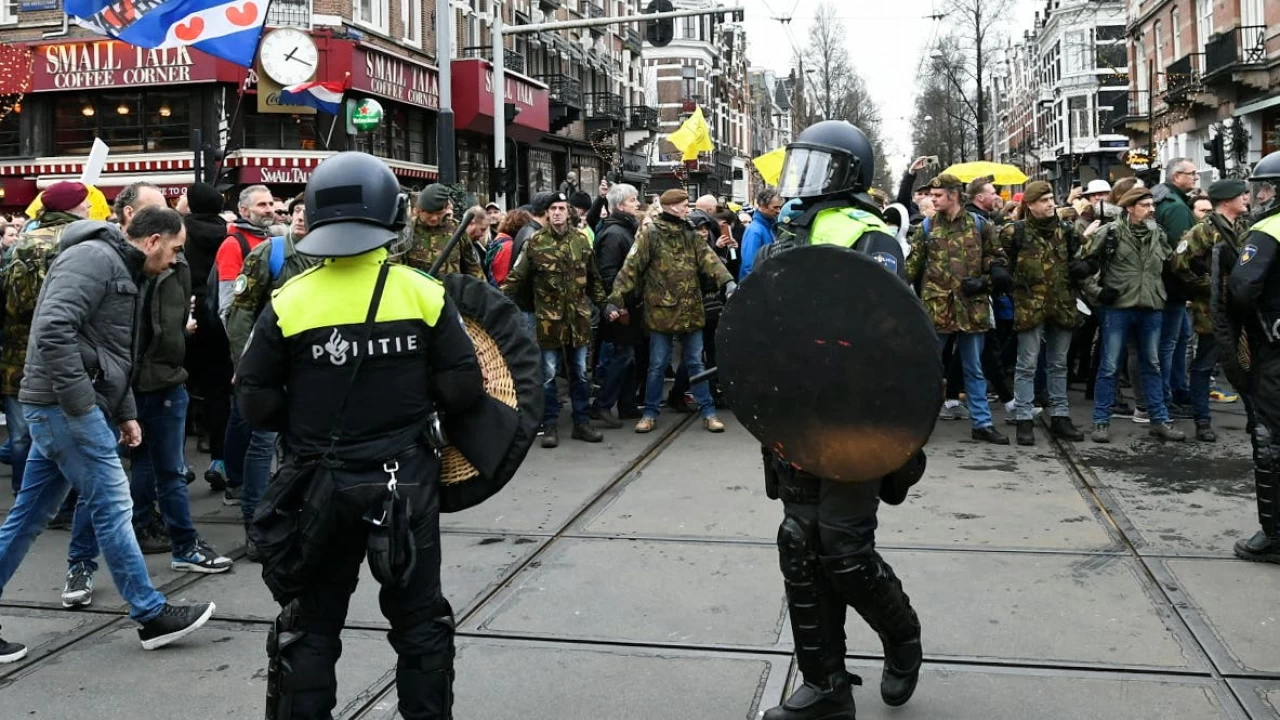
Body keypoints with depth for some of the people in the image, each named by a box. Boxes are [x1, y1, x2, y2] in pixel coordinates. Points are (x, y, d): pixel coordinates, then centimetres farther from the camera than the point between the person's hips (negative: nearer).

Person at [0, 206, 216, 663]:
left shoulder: (123, 270, 19)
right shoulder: (95, 257, -13)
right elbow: (52, 329, -25)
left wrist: (125, 414, 17)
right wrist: (81, 404, -23)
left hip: (59, 409, 10)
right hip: (64, 406, -10)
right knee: (113, 507, -4)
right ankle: (152, 615, 5)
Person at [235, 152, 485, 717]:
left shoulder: (289, 302, -9)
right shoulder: (424, 294, -9)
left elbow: (254, 401, -6)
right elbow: (463, 388, -10)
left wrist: (304, 422, 12)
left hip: (320, 485, 0)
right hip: (407, 481, 0)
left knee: (310, 625, 15)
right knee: (420, 619, 16)